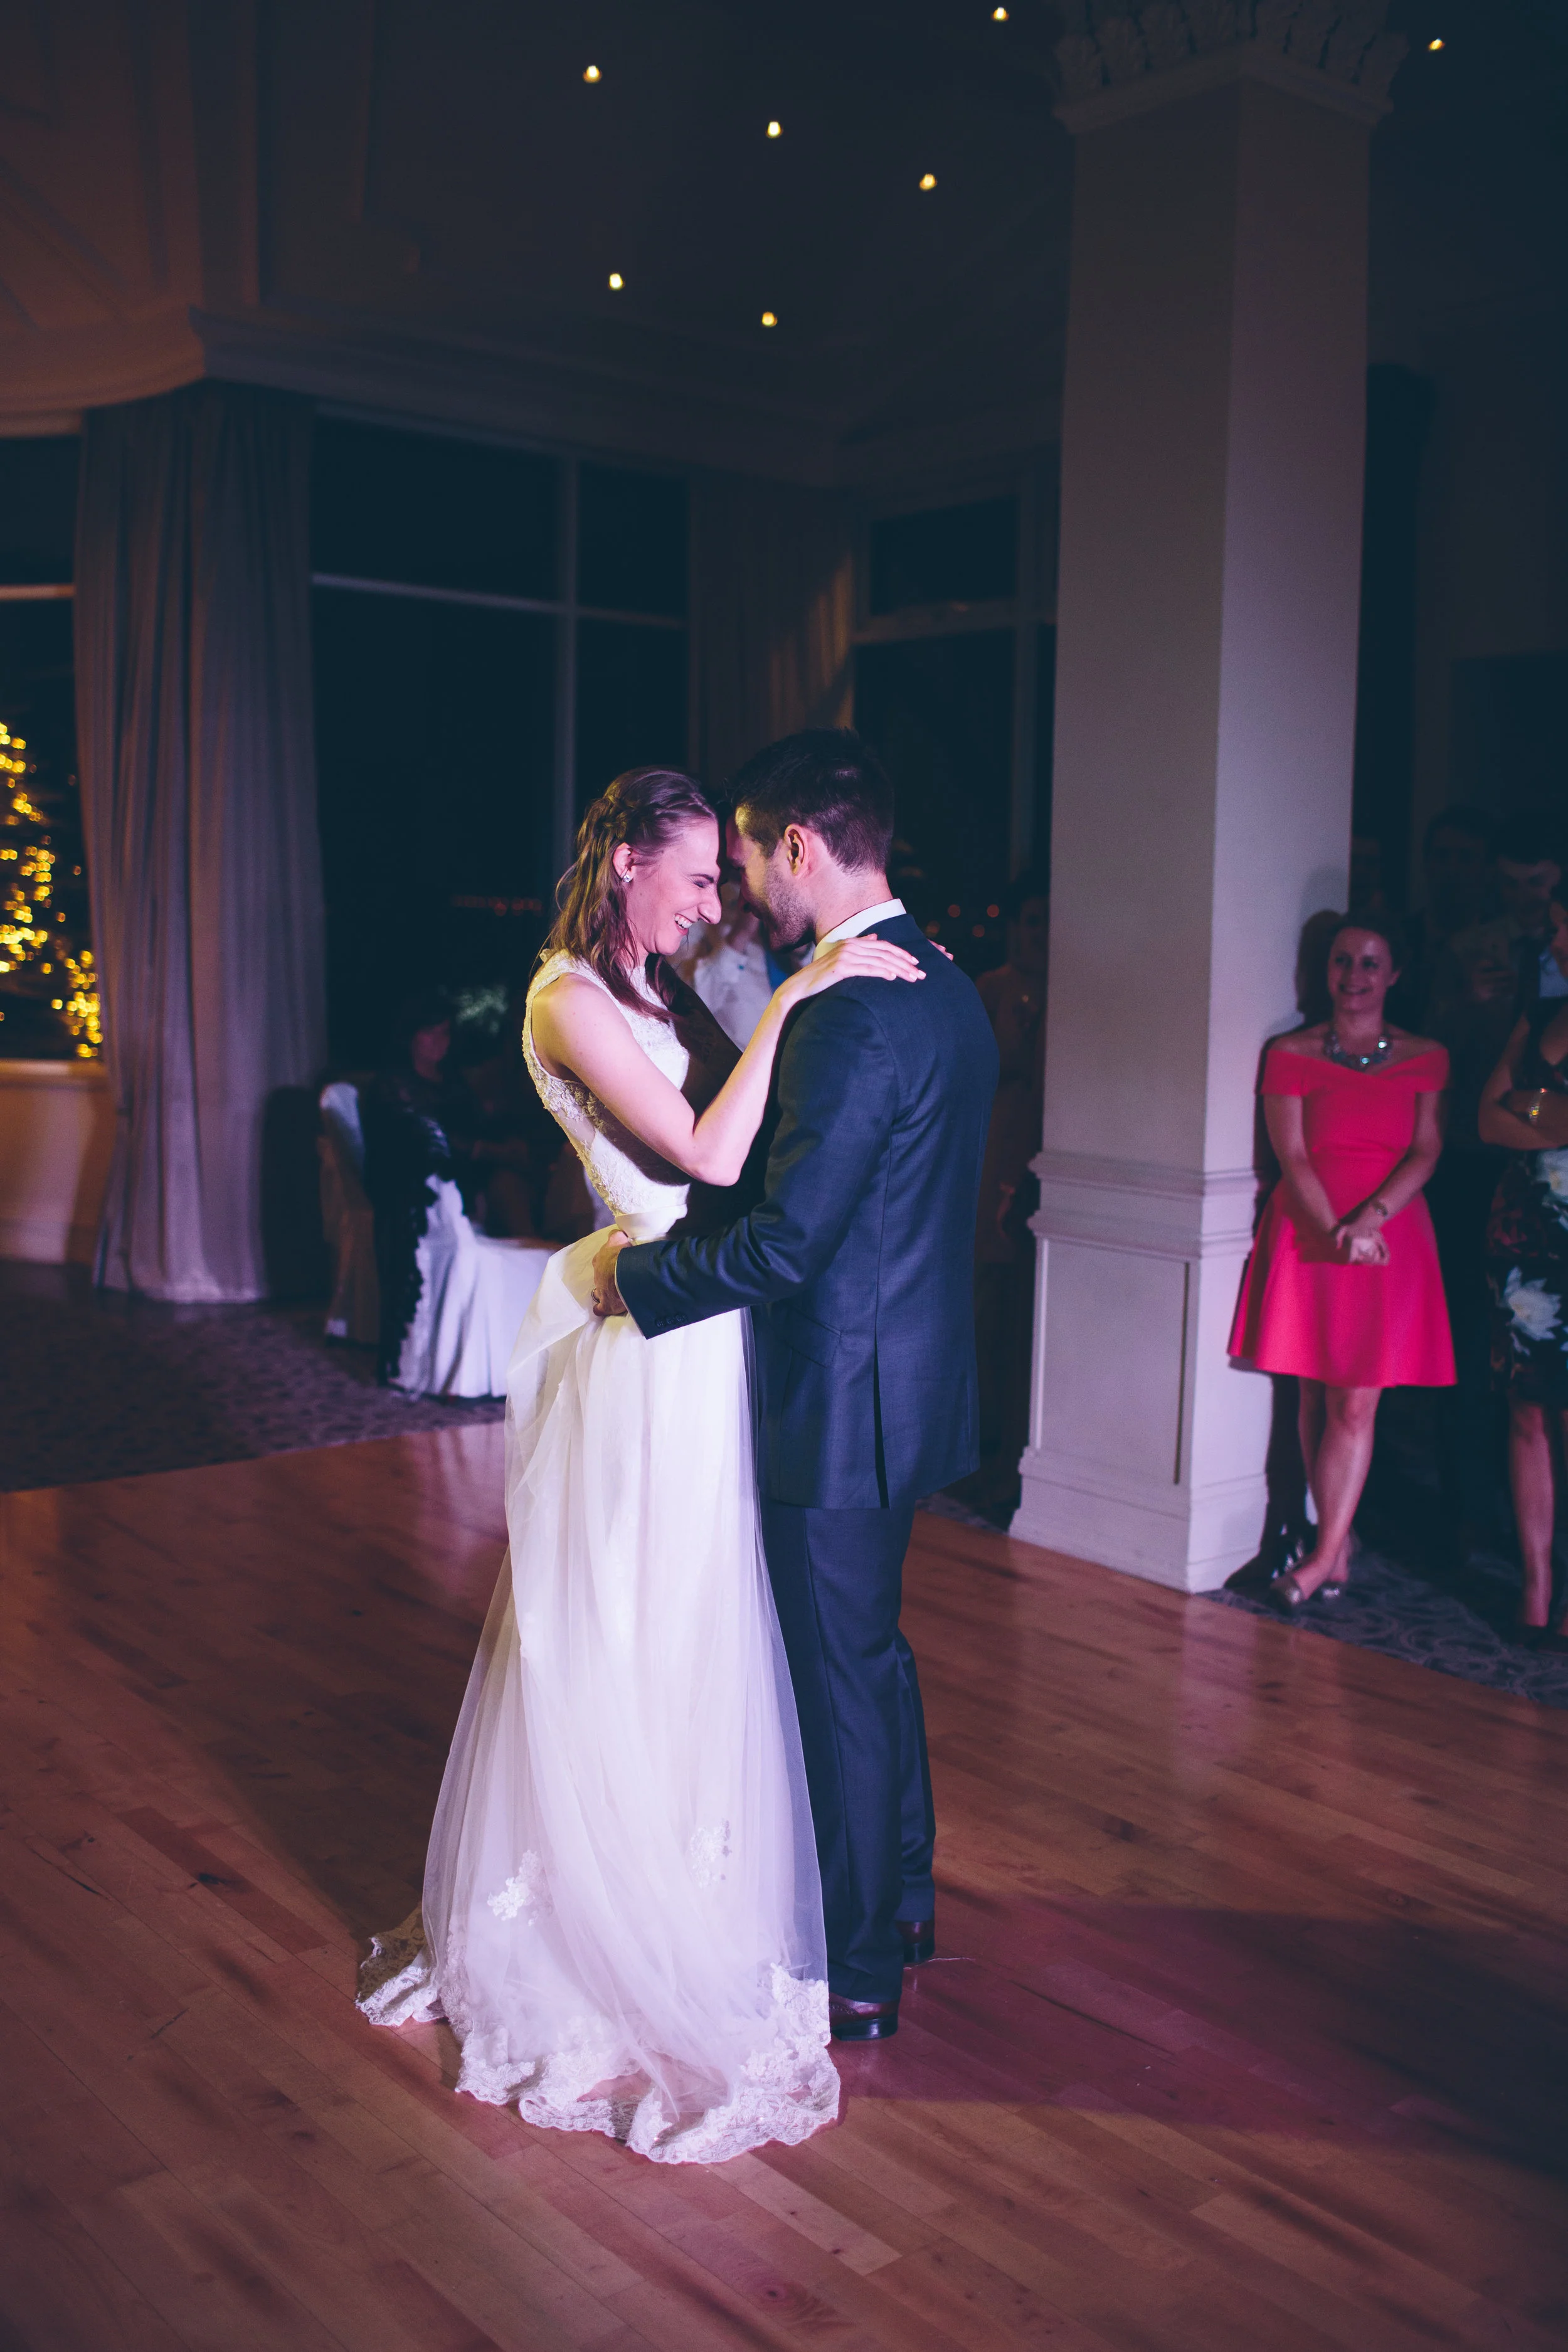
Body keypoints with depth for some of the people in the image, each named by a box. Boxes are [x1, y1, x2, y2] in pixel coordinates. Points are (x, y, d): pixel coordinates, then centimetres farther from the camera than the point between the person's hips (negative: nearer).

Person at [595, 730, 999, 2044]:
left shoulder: (855, 1015, -24)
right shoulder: (947, 987, 7)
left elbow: (785, 1243, -26)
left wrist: (639, 1274, -12)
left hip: (847, 1404, -10)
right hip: (915, 1379, 10)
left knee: (843, 1674, 5)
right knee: (874, 1646, 24)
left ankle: (857, 1972, 22)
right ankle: (904, 1894, 41)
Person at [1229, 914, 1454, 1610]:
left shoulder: (1425, 1058, 8)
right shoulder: (1291, 1054, 4)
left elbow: (1425, 1153, 0)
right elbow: (1292, 1158, -3)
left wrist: (1369, 1218, -16)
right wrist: (1335, 1231, -17)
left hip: (1391, 1240, 0)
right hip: (1306, 1235, 0)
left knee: (1356, 1405, -6)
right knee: (1315, 1397, 4)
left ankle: (1323, 1556, -4)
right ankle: (1339, 1540, 17)